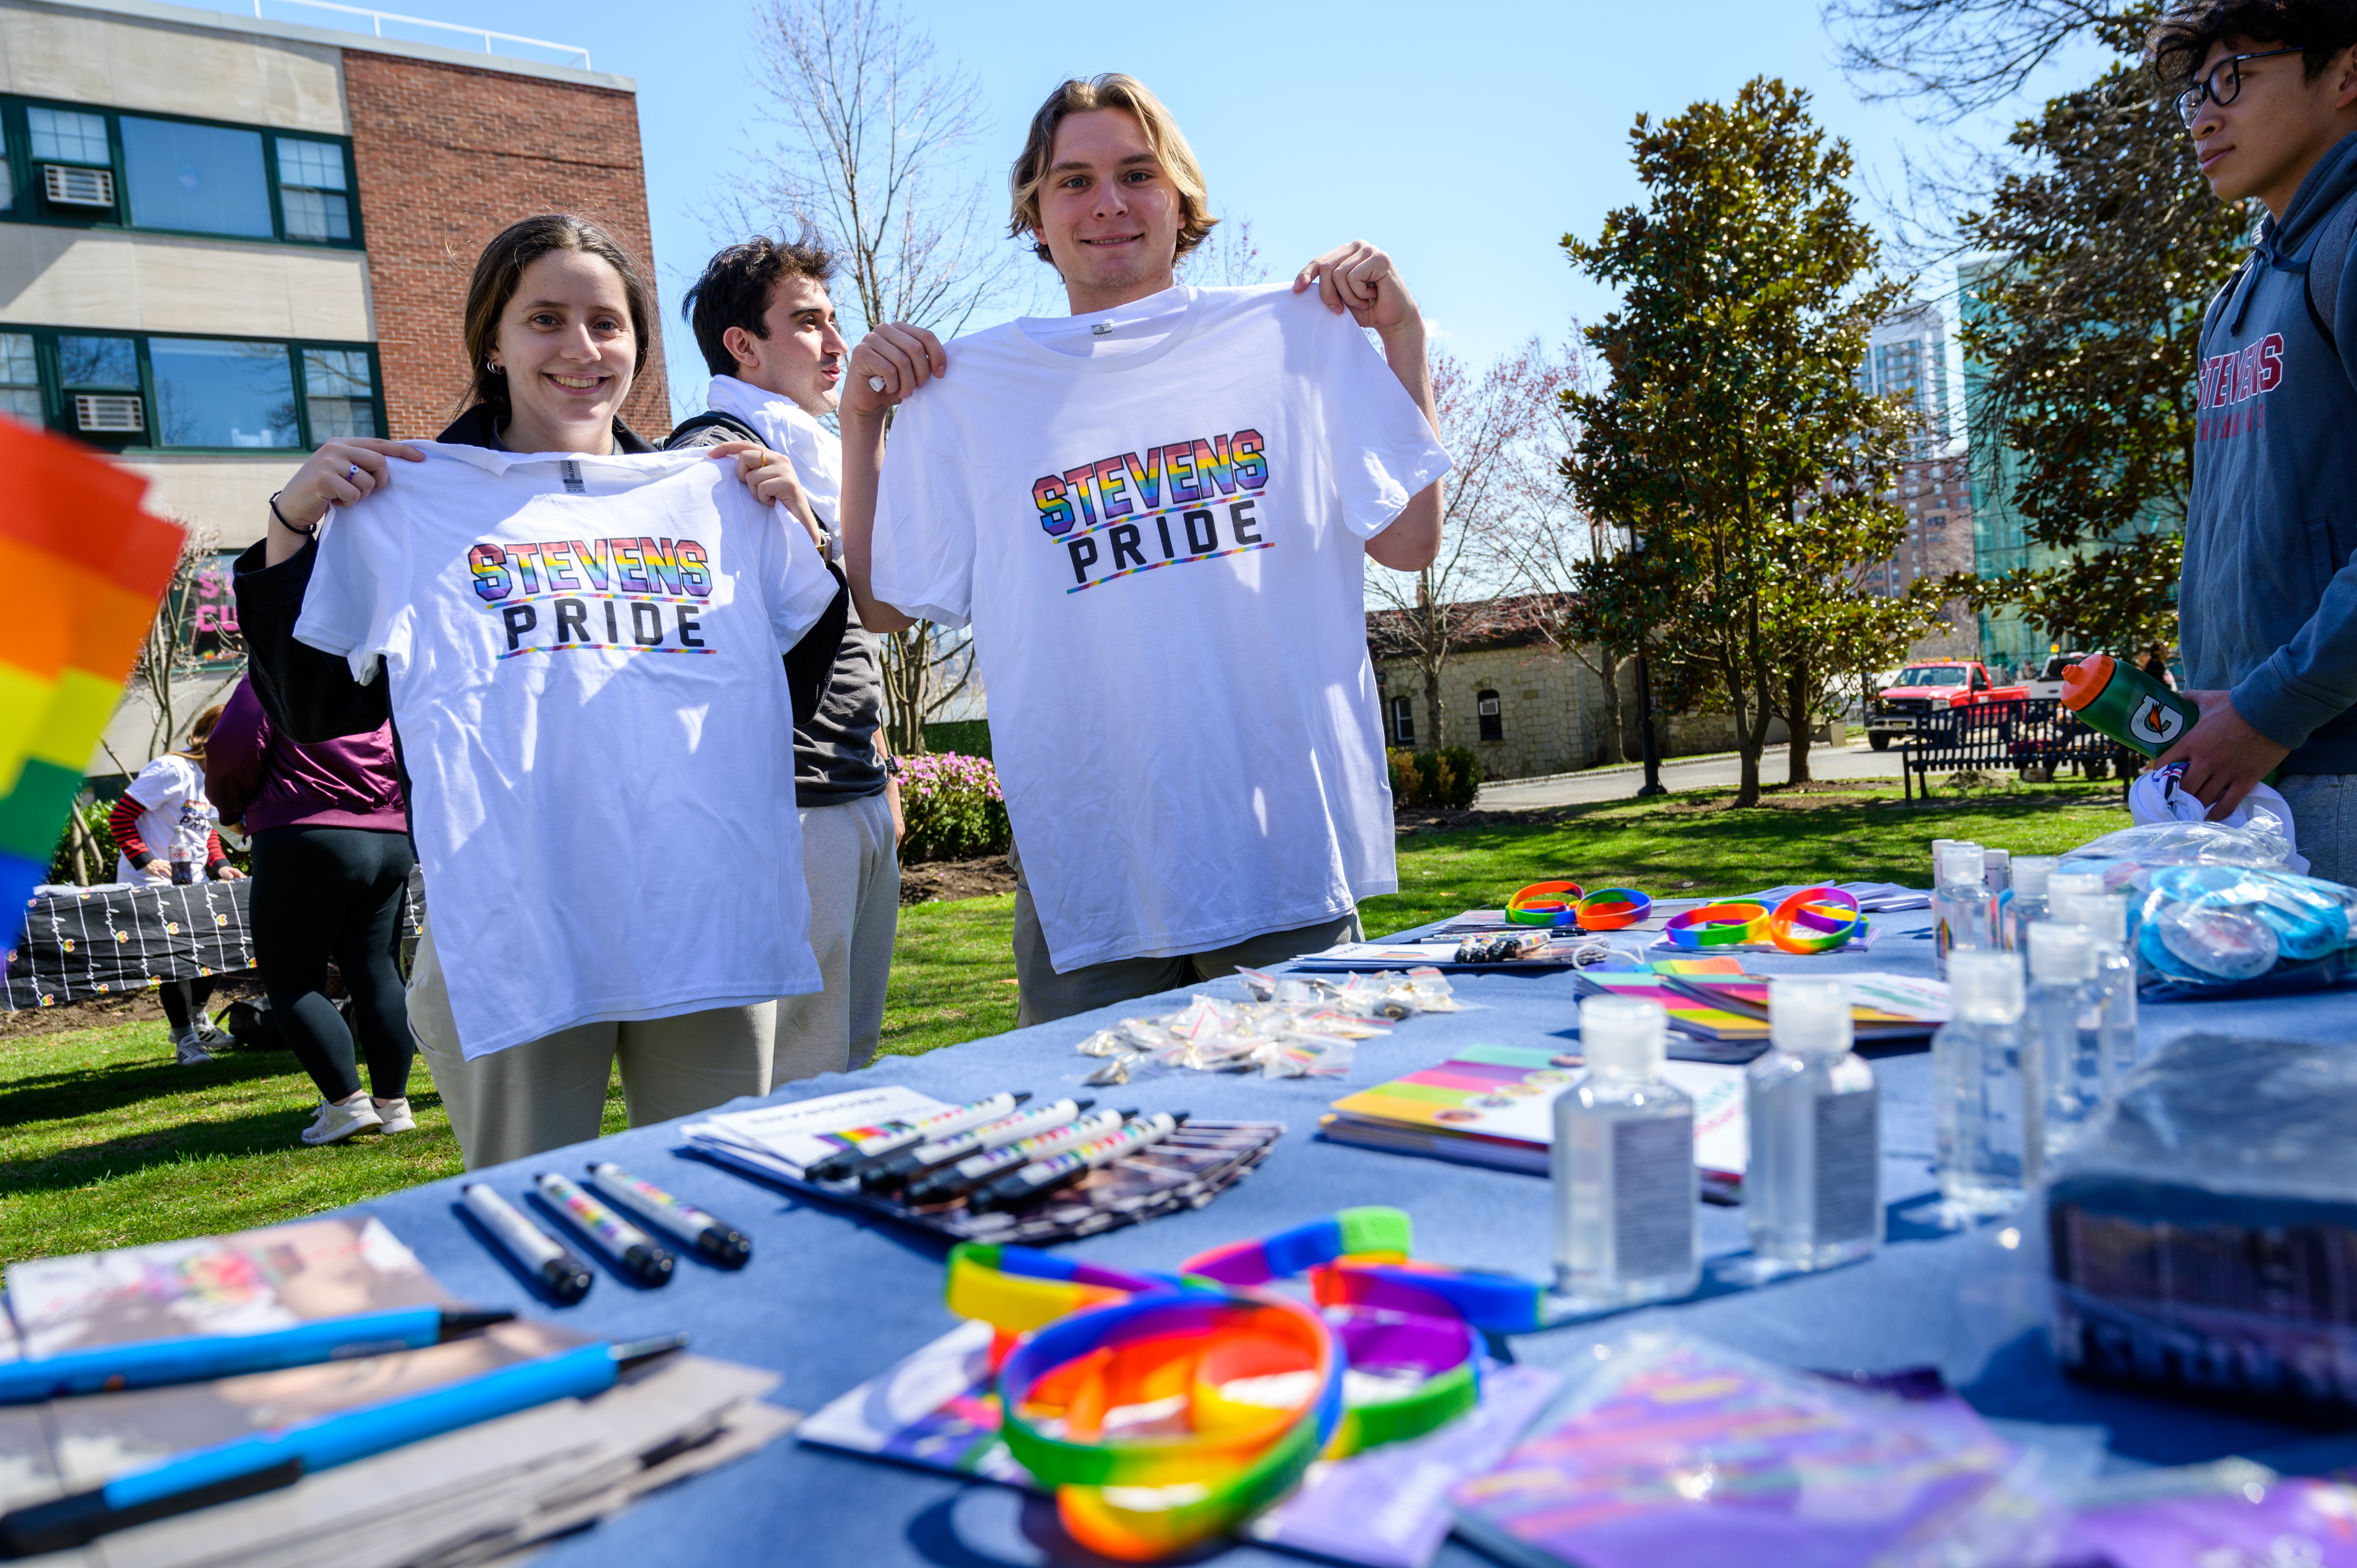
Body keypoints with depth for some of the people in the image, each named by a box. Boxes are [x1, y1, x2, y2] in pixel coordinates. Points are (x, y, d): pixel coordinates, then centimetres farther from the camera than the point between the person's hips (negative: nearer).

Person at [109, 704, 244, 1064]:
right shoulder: (173, 770, -19)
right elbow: (121, 816, -19)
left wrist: (220, 865, 4)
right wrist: (143, 860, -25)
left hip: (192, 884, 9)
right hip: (149, 885, -8)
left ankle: (196, 1020, 32)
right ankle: (184, 1039, 2)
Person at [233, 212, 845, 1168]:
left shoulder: (713, 498, 13)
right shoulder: (407, 501, 6)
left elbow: (796, 691, 16)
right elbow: (311, 711, 5)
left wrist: (802, 528, 6)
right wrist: (290, 529, -5)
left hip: (714, 931, 3)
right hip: (515, 940, -2)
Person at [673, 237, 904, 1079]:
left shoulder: (817, 460, 21)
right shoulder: (718, 454, -7)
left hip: (861, 797, 9)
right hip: (792, 803, -9)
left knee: (854, 1056, 14)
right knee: (800, 1075, -6)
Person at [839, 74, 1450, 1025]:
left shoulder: (1291, 333, 7)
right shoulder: (967, 384, 7)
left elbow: (1409, 541, 6)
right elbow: (880, 606, 8)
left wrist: (1402, 334, 3)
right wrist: (861, 419, 0)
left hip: (1288, 847, 1)